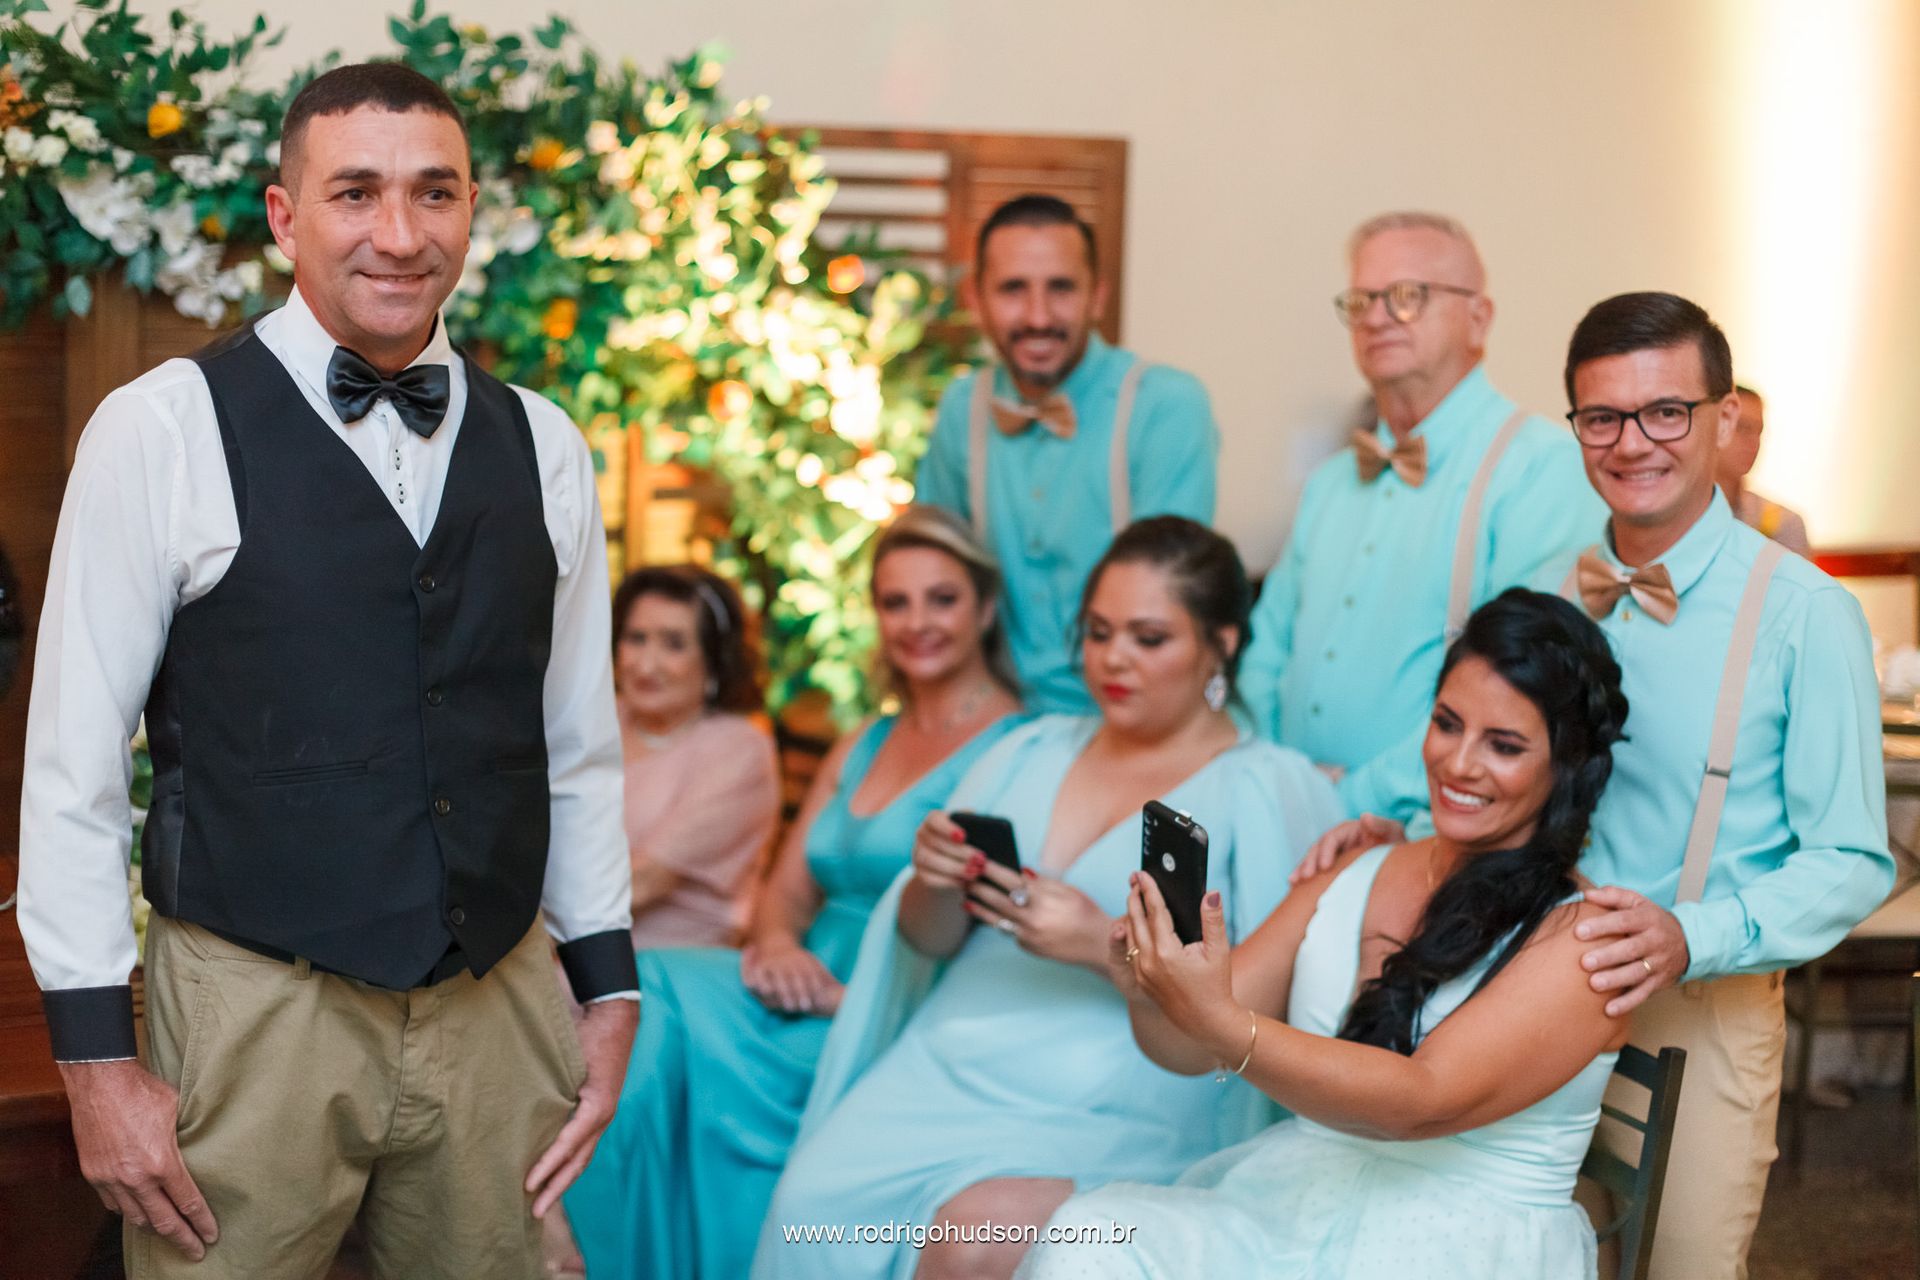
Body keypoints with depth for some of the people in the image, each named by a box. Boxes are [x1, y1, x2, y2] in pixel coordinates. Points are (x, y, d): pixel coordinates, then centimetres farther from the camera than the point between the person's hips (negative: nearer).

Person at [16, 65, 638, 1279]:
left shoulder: (542, 446, 7)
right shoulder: (163, 429, -6)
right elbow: (73, 759, -6)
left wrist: (608, 990, 10)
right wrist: (98, 1060, -7)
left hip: (501, 1008, 4)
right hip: (254, 1019, -3)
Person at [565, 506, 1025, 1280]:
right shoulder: (863, 746, 22)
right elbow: (786, 890, 19)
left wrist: (856, 999, -19)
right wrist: (776, 943, -4)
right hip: (811, 999, 7)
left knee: (678, 1019, -26)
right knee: (640, 1002, -20)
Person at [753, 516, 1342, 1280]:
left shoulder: (1272, 789, 3)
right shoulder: (1033, 752, 18)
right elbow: (926, 944, 18)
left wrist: (1106, 948, -16)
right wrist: (937, 884, -5)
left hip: (1110, 1106, -4)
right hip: (947, 1063, 4)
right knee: (812, 1202, -25)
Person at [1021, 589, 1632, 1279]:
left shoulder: (1580, 935, -6)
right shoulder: (1349, 878, 12)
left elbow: (1424, 1102, -18)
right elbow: (1188, 1051, 10)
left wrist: (1219, 1023, -29)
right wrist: (1150, 991, -14)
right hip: (1280, 1210, 5)